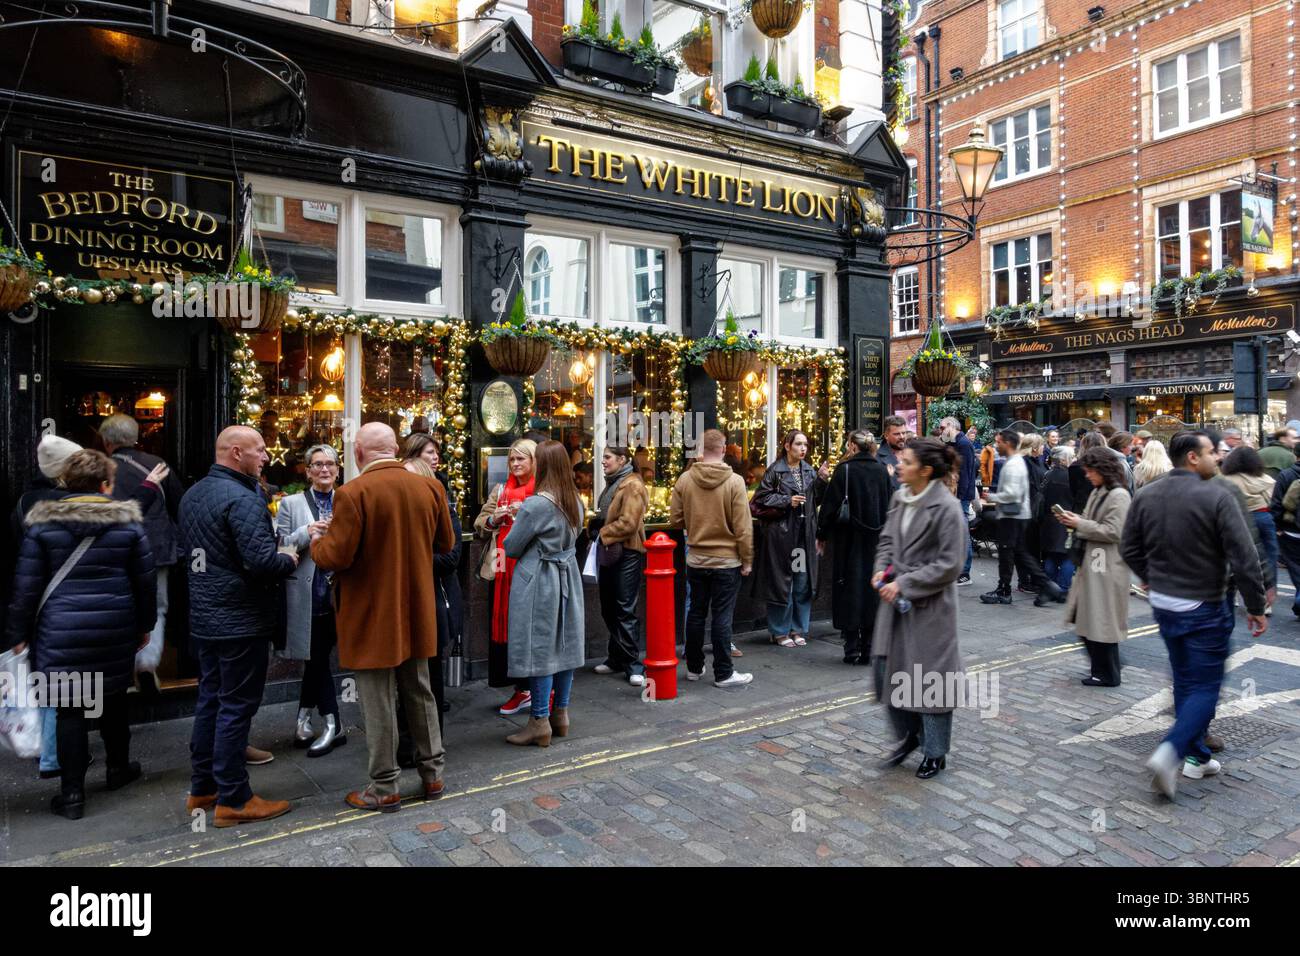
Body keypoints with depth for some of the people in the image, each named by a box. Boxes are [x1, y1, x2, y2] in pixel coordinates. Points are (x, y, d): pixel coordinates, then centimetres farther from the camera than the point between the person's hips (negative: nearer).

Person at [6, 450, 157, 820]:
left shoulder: (43, 523, -3)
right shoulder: (128, 522, -2)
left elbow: (27, 585, -2)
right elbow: (145, 580, 2)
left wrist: (19, 634, 8)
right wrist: (145, 625, 13)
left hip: (62, 633, -1)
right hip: (117, 632, 1)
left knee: (70, 710, 4)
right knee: (113, 700, 19)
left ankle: (72, 793, 9)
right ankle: (118, 767, 34)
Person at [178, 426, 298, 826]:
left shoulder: (192, 495, 10)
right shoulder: (242, 499, -20)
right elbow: (262, 561, -27)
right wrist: (289, 560, -9)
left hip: (203, 618, 9)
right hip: (240, 621, -9)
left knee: (210, 700, 17)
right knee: (237, 706, -1)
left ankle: (202, 789, 28)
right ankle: (233, 800, 8)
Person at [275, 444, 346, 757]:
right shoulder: (291, 504, 4)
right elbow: (278, 546, -2)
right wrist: (307, 532, -17)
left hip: (339, 593, 2)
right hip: (307, 595, -2)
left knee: (317, 658, 9)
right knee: (317, 658, 3)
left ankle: (304, 719, 26)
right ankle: (332, 725, 15)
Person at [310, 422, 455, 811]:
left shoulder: (352, 493, -18)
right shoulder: (430, 487, -2)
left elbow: (336, 557, -18)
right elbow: (445, 543, 7)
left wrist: (317, 542, 2)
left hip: (372, 616, -5)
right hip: (416, 613, 5)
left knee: (378, 702, 7)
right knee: (419, 693, 18)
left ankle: (385, 788, 18)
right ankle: (432, 773, 28)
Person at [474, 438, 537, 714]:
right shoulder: (500, 491, 15)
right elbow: (479, 527, 14)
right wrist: (493, 518, -6)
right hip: (503, 569, 5)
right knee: (506, 626, 8)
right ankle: (521, 689, 21)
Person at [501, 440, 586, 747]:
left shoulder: (536, 505, -18)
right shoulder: (576, 502, 4)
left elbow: (511, 548, -10)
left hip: (539, 582, -7)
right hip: (568, 578, 7)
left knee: (539, 648, -1)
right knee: (565, 644, 12)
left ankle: (540, 722, 6)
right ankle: (560, 714, 24)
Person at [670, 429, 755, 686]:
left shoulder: (684, 479, -6)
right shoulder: (734, 481, -14)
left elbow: (675, 519, 0)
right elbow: (743, 527, -13)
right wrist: (747, 560, -3)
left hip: (695, 559, 3)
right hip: (727, 560, -3)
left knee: (696, 613, 15)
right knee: (722, 617, 3)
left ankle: (694, 667, 26)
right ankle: (723, 674, 11)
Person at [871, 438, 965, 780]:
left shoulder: (946, 508, -18)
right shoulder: (901, 497, 4)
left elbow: (949, 565, -17)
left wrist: (904, 583, -17)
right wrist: (882, 569, -3)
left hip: (930, 605, -7)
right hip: (897, 599, 7)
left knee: (929, 676, 6)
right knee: (888, 670, 10)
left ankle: (935, 752, 25)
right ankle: (910, 734, 33)